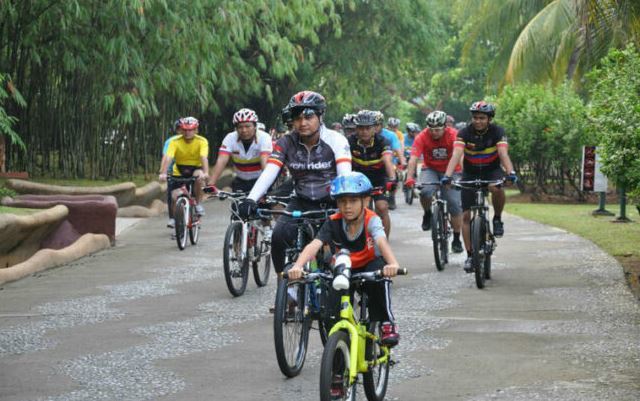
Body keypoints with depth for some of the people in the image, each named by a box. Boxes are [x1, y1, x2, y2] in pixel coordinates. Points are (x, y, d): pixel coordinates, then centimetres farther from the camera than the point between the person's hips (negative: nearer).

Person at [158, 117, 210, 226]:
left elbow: (204, 158, -32)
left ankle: (198, 204, -16)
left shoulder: (202, 141, -18)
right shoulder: (175, 142, -16)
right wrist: (163, 173, -43)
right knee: (175, 196, -13)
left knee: (199, 176, -35)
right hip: (179, 172, 1)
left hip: (195, 169, -1)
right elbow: (168, 158, -27)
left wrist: (206, 173, -49)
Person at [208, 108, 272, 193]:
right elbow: (221, 162, -26)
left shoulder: (264, 138, -21)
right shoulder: (230, 138, -15)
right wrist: (210, 185, -38)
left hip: (260, 180, -2)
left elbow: (265, 162, -34)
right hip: (241, 181, 2)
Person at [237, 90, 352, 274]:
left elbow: (345, 174, -24)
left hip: (331, 204, -2)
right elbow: (268, 173, -17)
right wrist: (250, 200, -34)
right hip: (301, 203, 2)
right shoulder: (286, 143, -6)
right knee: (279, 237, -22)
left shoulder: (336, 140, -13)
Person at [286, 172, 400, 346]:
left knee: (379, 269, -35)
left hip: (369, 268, -2)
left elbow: (382, 242, -43)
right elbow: (314, 245, -31)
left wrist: (393, 264, -64)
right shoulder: (333, 223, -17)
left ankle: (387, 324, -22)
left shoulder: (371, 220, -23)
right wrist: (297, 266, -50)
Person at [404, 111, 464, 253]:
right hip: (430, 170, 0)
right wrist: (410, 178, -43)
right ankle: (427, 214, 0)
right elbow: (413, 159, -27)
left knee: (455, 205, -9)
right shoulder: (422, 137, -19)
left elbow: (459, 156, -31)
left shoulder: (453, 135, -21)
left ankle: (456, 239, 6)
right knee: (425, 191, -31)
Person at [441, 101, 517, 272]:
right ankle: (470, 255, 4)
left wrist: (511, 172, -49)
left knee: (497, 188, -37)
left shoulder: (497, 132, -18)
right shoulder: (465, 133, -18)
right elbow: (456, 155, -31)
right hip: (470, 173, 1)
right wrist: (447, 176, -47)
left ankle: (497, 219, -10)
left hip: (492, 170, -1)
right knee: (466, 215, -6)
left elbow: (503, 153, -31)